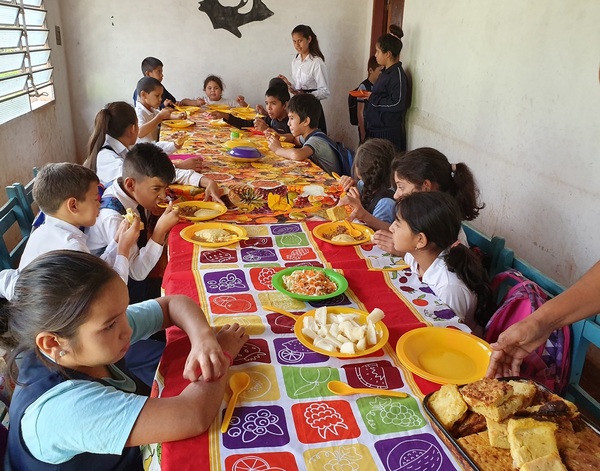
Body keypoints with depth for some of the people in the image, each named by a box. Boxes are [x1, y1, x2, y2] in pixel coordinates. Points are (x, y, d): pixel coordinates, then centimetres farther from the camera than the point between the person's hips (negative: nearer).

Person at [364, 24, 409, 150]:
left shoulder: (397, 74, -13)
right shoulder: (386, 71, 13)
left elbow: (397, 104, -22)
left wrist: (372, 99, -14)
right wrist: (368, 95, 6)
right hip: (375, 129, 9)